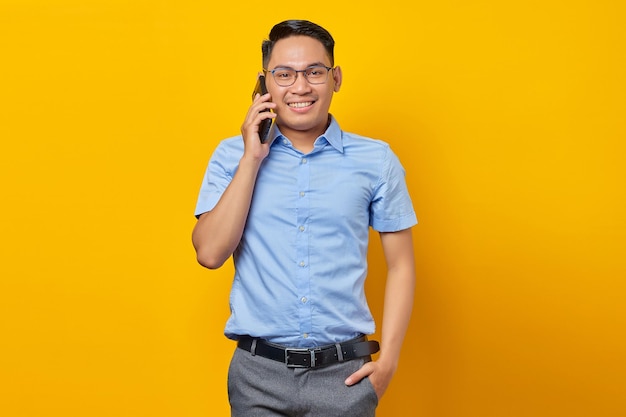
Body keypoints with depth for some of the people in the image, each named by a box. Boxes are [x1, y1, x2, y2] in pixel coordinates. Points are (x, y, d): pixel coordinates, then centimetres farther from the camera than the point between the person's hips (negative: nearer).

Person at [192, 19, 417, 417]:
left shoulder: (377, 159, 0)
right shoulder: (232, 156, 2)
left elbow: (401, 265, 5)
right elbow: (210, 253, -8)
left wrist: (388, 362, -3)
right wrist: (252, 159, -11)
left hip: (344, 372, 0)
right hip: (259, 372, 1)